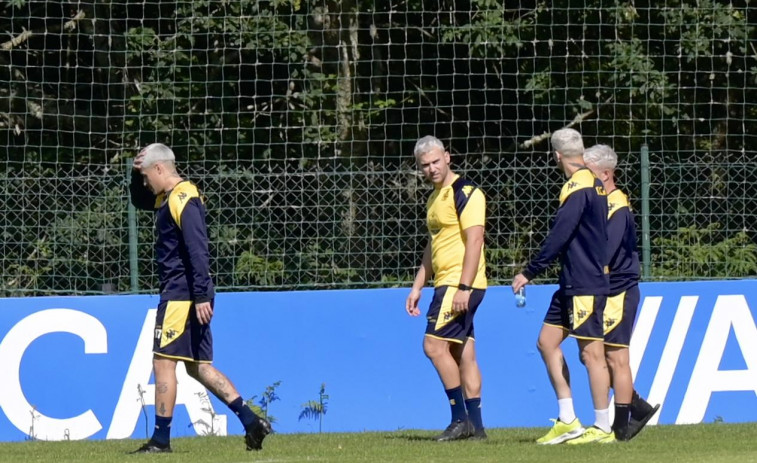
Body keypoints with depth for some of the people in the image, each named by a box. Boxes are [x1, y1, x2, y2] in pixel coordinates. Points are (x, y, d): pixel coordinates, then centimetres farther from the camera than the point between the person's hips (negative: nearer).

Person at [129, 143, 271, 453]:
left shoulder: (183, 199, -14)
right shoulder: (167, 198, 17)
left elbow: (197, 250, -22)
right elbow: (139, 201, 37)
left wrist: (201, 296, -26)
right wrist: (136, 173, 17)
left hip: (181, 294, -10)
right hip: (186, 295, 10)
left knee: (163, 361, -7)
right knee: (198, 366, 10)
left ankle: (161, 439, -5)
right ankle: (251, 422, 4)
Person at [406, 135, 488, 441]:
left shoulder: (465, 193, -11)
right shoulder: (435, 198, 18)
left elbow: (474, 241, -19)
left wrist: (463, 288, -24)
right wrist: (417, 287, 23)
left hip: (460, 284, -9)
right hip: (447, 284, 9)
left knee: (434, 344, -13)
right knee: (463, 353, 7)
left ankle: (461, 419, -10)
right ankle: (475, 426, 6)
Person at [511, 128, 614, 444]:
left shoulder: (577, 188, -16)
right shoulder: (593, 184, 13)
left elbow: (558, 237, -19)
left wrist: (529, 273, -13)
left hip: (585, 284, -10)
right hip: (572, 283, 10)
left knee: (591, 352, -5)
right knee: (547, 341, 11)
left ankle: (603, 428, 0)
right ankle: (568, 422, 12)